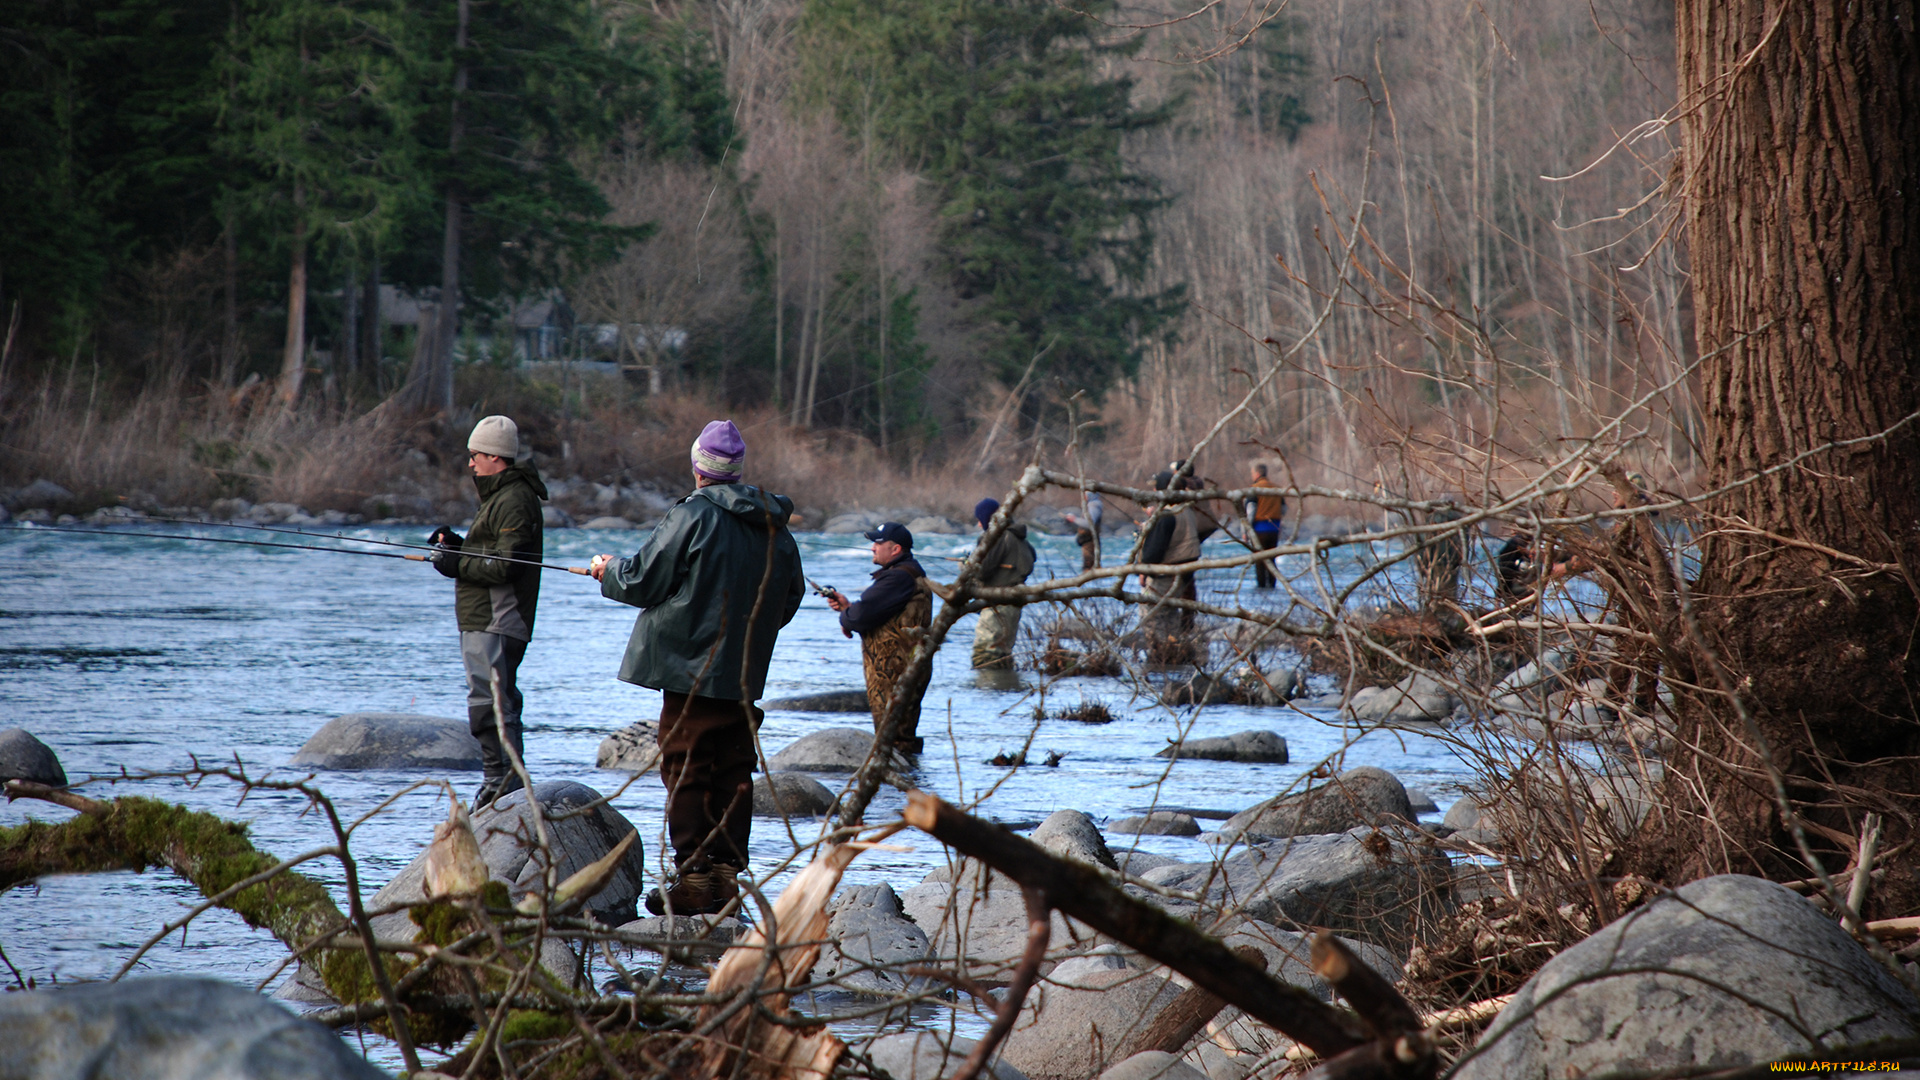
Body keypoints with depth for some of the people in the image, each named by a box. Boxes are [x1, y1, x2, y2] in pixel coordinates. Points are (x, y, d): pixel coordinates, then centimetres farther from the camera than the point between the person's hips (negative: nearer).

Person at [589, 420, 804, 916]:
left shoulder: (690, 518, -12)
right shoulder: (774, 527, 7)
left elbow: (641, 580, -9)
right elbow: (790, 599, 16)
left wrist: (608, 571, 12)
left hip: (693, 667, -6)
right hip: (745, 675, 6)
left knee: (686, 769, -1)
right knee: (733, 772, 10)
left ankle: (694, 879, -4)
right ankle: (727, 873, 9)